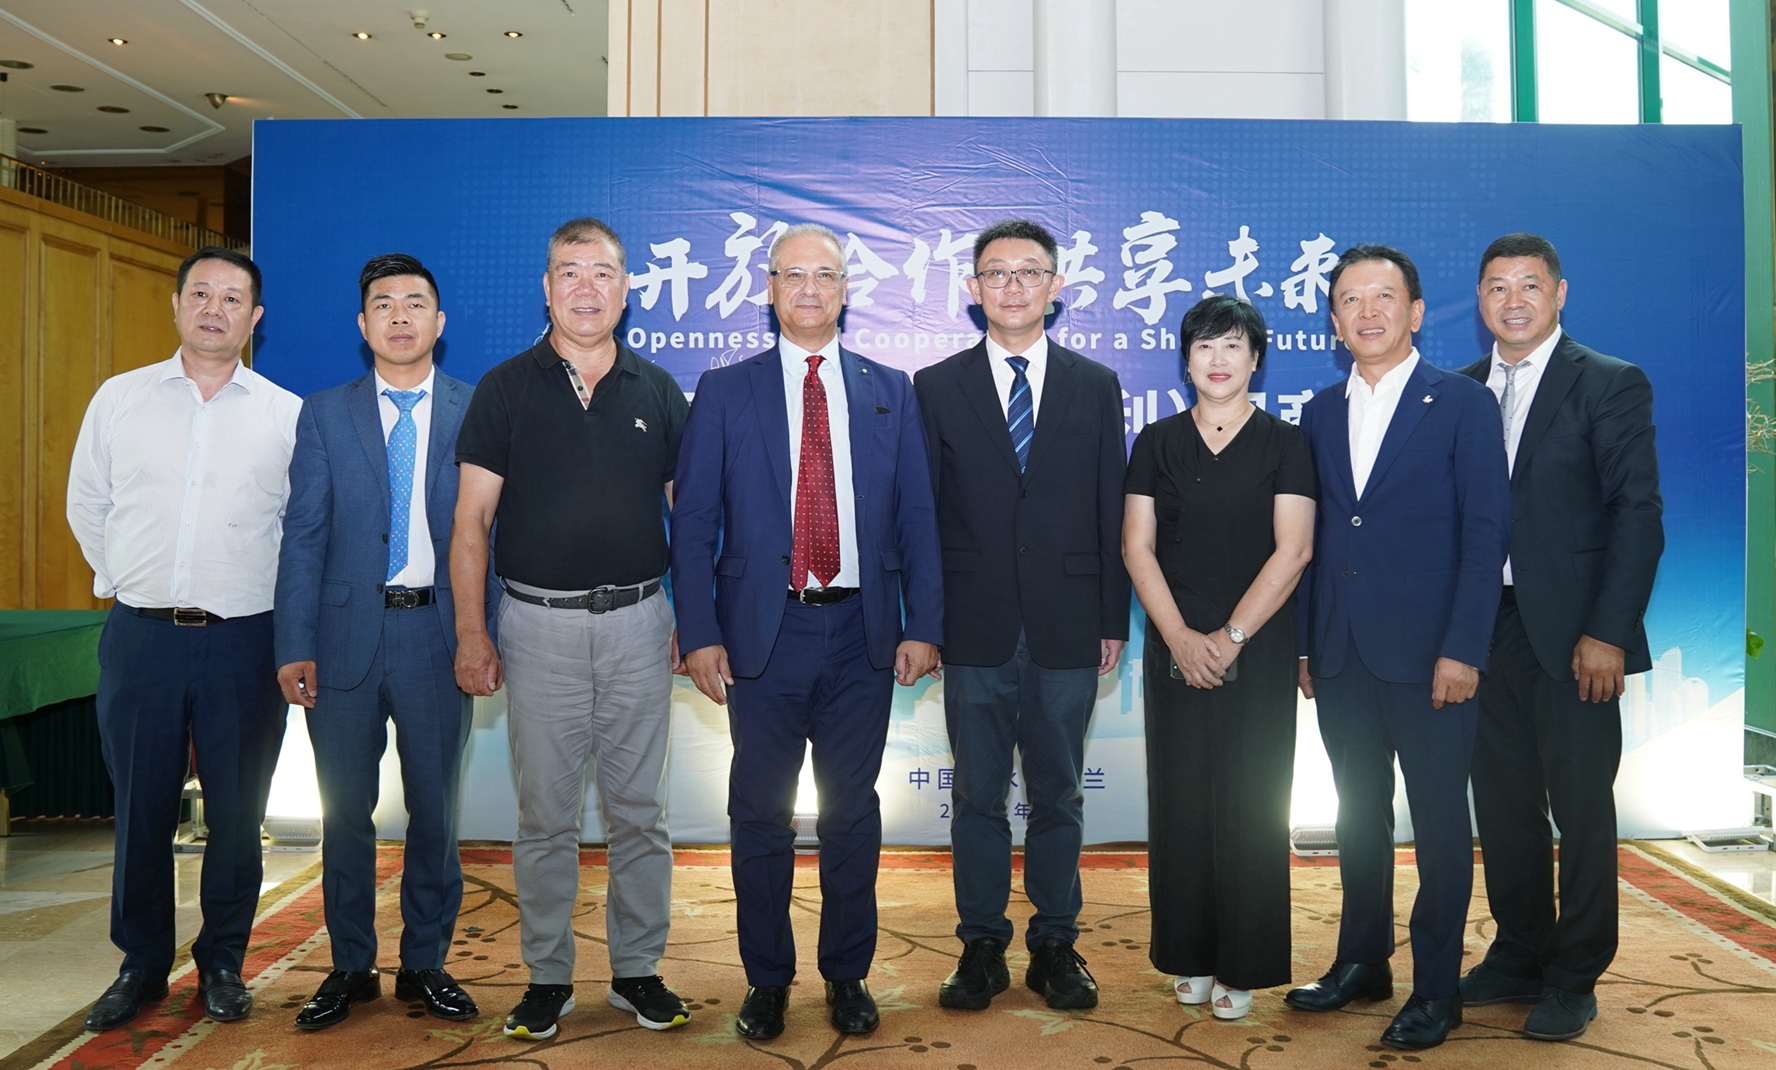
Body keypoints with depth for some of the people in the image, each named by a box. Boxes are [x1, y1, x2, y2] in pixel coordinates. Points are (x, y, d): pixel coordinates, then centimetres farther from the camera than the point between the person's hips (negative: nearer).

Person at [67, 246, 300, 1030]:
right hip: (140, 636, 1)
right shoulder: (119, 398, 7)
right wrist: (122, 582, 11)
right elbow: (87, 503, 15)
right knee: (141, 810, 10)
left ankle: (222, 963, 24)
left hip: (243, 641, -1)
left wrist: (270, 596, 7)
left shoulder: (288, 414, 2)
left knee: (237, 813, 7)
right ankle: (142, 964, 26)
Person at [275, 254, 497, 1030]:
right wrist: (293, 645, -4)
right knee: (345, 811, 10)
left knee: (435, 811, 8)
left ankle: (425, 965, 24)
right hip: (346, 633, 1)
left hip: (438, 635, -1)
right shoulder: (324, 415, 7)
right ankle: (351, 967, 26)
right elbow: (303, 535, 3)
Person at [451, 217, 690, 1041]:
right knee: (544, 815, 8)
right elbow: (470, 522, 0)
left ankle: (637, 970, 23)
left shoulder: (658, 393, 6)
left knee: (638, 811, 9)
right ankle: (548, 977, 22)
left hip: (638, 624, 1)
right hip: (539, 625, -1)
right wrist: (470, 632, -6)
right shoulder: (505, 389, 2)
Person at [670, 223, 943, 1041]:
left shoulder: (891, 391, 8)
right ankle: (767, 979, 25)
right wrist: (699, 634, -7)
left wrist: (923, 625, -2)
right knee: (761, 814, 8)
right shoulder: (725, 390, 4)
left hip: (860, 635, 1)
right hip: (764, 634, -1)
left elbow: (917, 518, 6)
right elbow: (694, 522, 1)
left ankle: (847, 974, 27)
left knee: (853, 812, 10)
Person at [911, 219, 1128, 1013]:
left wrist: (1114, 620, 1)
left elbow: (1111, 513, 5)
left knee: (1059, 797, 11)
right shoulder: (936, 387, 4)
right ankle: (981, 947, 23)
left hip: (1067, 629, 1)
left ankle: (1055, 946, 25)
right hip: (976, 627, 0)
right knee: (978, 796, 9)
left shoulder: (1096, 386, 7)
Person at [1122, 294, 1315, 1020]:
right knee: (1180, 798, 6)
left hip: (1259, 650, -1)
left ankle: (1244, 964, 15)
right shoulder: (1158, 442, 7)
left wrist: (1230, 637, -12)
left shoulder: (1284, 443, 2)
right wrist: (1181, 638, -9)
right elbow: (1136, 546, 1)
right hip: (1175, 648, 2)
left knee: (1250, 805, 3)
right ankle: (1188, 957, 19)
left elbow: (1293, 550, -6)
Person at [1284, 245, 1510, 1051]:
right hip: (1341, 657, 5)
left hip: (1428, 654, -4)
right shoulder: (1321, 414, 11)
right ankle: (1362, 963, 29)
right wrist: (1303, 645, 6)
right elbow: (1312, 538, 10)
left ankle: (1436, 990, 19)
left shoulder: (1462, 403, -2)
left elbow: (1486, 531, -7)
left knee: (1439, 821, 6)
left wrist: (1463, 649, -14)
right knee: (1359, 815, 14)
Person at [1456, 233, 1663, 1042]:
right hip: (1486, 630, 4)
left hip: (1570, 634, -4)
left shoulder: (1611, 385, -2)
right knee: (1502, 803, 12)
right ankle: (1518, 956, 28)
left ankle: (1573, 980, 19)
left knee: (1580, 807, 5)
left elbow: (1638, 514, -8)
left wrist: (1607, 632, -15)